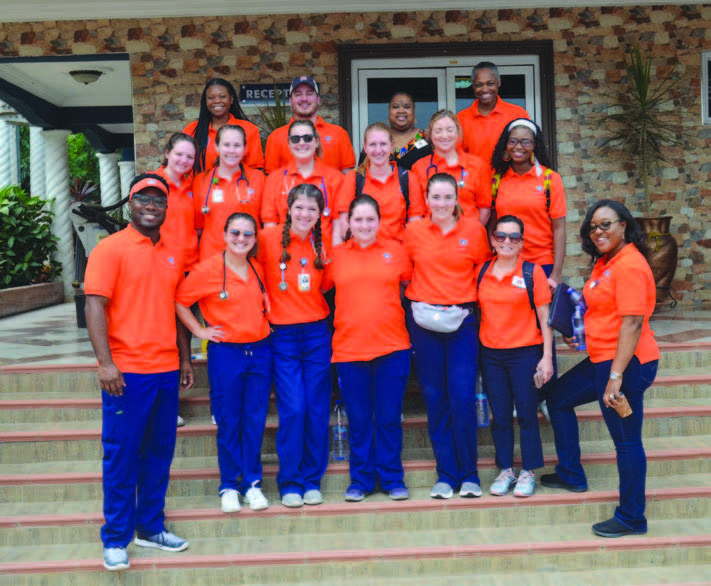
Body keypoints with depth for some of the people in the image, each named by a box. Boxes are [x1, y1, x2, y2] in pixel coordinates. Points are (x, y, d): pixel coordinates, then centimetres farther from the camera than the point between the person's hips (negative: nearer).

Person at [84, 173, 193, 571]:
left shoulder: (173, 255, 14)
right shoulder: (111, 249, -4)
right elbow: (95, 306, -11)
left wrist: (185, 359, 15)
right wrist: (106, 363, -18)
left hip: (167, 371, 6)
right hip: (127, 371, -6)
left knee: (159, 454, 12)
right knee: (122, 456, 2)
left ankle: (151, 527, 26)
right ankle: (116, 539, 14)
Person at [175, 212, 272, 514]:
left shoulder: (258, 268, 7)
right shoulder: (208, 269, -8)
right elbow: (179, 300, -4)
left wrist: (267, 322, 11)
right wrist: (200, 331, -5)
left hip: (260, 351, 4)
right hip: (225, 353, -4)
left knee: (255, 420, 7)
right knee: (228, 423, 4)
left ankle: (252, 482, 19)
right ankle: (229, 486, 17)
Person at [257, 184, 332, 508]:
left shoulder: (321, 244, 5)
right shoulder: (269, 237, -4)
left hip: (317, 333, 3)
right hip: (282, 335, -3)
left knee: (318, 410, 4)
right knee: (292, 410, -6)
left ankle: (312, 480, 18)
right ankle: (290, 482, 10)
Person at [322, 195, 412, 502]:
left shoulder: (395, 250, 4)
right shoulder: (335, 255, 4)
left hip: (392, 347, 0)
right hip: (348, 348, 0)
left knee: (389, 417, 6)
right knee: (358, 420, 7)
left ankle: (392, 479, 20)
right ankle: (361, 480, 21)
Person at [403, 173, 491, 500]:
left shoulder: (474, 230, 2)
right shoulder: (413, 231, 4)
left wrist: (465, 306, 1)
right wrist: (418, 302, 3)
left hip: (463, 320, -1)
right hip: (423, 321, 2)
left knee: (463, 397, -7)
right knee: (435, 399, 4)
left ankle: (468, 475, 8)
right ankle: (445, 475, 14)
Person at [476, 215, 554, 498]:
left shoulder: (533, 272, -4)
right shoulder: (481, 271, 5)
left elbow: (545, 317, -3)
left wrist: (547, 357, -7)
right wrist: (473, 352, 6)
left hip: (525, 353, -3)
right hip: (490, 354, 3)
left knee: (527, 414, 3)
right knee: (500, 416, 9)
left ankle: (528, 472, 16)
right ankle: (505, 470, 22)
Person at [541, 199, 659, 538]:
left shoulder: (630, 265, -18)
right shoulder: (605, 262, 12)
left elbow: (632, 323, -24)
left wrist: (616, 376, -26)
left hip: (625, 363, -11)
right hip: (601, 359, 11)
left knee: (627, 440, 0)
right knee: (558, 398, 20)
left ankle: (631, 518, 15)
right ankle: (571, 475, 33)